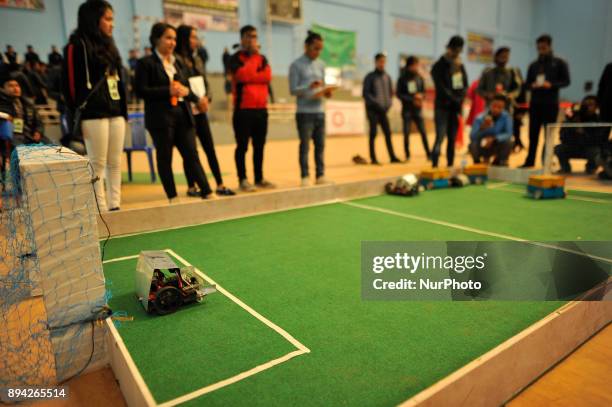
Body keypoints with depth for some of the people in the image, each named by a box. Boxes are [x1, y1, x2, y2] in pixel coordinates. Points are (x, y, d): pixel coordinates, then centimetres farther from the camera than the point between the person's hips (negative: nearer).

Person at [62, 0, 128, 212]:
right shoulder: (78, 45, -5)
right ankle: (101, 210, 3)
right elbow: (71, 83, -10)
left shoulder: (108, 46, 19)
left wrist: (124, 111, 14)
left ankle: (114, 206, 15)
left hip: (115, 113, 7)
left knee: (115, 163, 8)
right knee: (97, 165, -3)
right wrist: (76, 118, -13)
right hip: (94, 115, -7)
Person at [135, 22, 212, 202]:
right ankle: (172, 196, 11)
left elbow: (186, 86, 20)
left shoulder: (177, 62, 18)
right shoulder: (146, 63, -1)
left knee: (191, 154, 2)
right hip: (160, 117, -5)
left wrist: (186, 91, -4)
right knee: (164, 157, 3)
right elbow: (141, 90, -8)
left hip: (182, 114, 5)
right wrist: (168, 91, -16)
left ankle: (206, 191, 3)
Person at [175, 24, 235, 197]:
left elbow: (205, 82, 13)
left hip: (200, 110, 6)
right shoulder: (177, 59, -7)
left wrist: (207, 98, -4)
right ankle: (191, 187, 12)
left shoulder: (197, 58, 15)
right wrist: (197, 100, -13)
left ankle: (220, 185, 9)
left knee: (210, 148, 5)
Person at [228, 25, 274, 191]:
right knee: (242, 146, -2)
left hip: (261, 108, 5)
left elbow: (268, 77, 0)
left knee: (259, 146, 9)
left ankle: (259, 178, 17)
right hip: (243, 109, -5)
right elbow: (242, 75, -17)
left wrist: (250, 77, -10)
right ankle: (243, 180, 4)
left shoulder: (262, 58, 17)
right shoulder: (236, 58, 1)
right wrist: (252, 56, -7)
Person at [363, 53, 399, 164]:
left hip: (383, 110, 5)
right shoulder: (370, 77, -2)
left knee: (388, 133, 3)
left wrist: (388, 104, 2)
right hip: (372, 109, -5)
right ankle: (373, 158, 0)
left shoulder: (387, 77, 13)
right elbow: (365, 93, -8)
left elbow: (391, 92, 18)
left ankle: (392, 157, 8)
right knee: (373, 133, -4)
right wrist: (376, 104, -15)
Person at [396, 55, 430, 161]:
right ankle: (407, 155, 7)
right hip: (406, 110, -2)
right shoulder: (402, 79, 0)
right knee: (406, 133, -1)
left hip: (418, 110, 2)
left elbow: (423, 92, 12)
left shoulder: (419, 78, 7)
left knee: (423, 132, -4)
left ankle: (428, 154, 1)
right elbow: (399, 94, -3)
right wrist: (412, 99, -12)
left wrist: (421, 96, -12)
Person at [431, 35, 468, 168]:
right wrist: (456, 100, -12)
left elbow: (465, 85, 13)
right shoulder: (439, 66, -3)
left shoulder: (460, 65, 15)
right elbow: (441, 88, -10)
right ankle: (434, 166, -16)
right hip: (443, 107, -6)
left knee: (452, 138, 6)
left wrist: (461, 99, -5)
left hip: (455, 107, 6)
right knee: (440, 137, -15)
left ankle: (450, 166, 11)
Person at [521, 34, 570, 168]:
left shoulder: (559, 63, 3)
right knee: (533, 133, 4)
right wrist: (532, 85, -10)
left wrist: (551, 85, -16)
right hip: (535, 103, 3)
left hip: (551, 104, -3)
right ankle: (530, 161, 10)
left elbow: (566, 81, 1)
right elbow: (527, 84, 13)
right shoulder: (533, 65, 12)